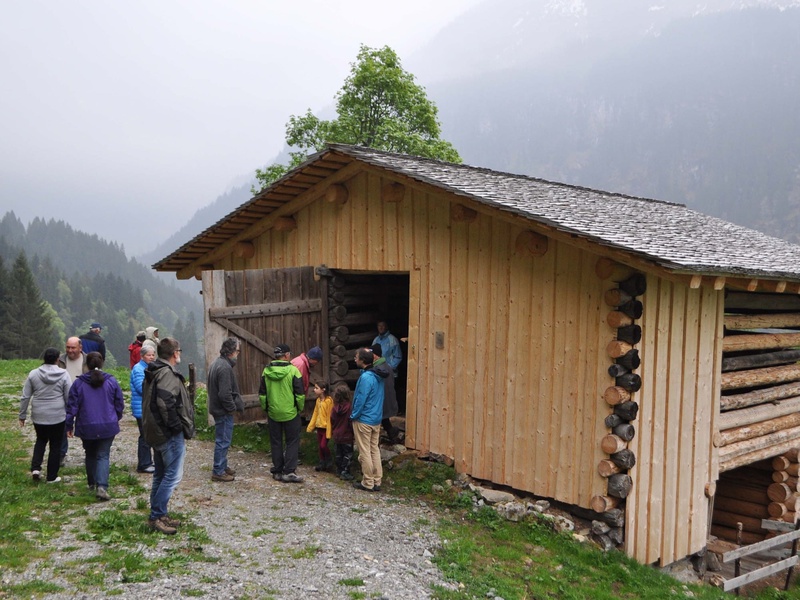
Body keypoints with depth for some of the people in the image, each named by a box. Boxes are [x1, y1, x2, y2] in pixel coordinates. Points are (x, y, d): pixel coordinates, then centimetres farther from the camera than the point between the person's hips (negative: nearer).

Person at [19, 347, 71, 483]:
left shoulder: (33, 374, -3)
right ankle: (52, 477, 16)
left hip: (38, 416, 2)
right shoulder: (64, 375, -9)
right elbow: (69, 397, -5)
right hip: (58, 416, -2)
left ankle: (35, 467, 9)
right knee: (55, 445, 10)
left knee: (41, 440, 25)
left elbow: (25, 397, 0)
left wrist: (22, 415, 11)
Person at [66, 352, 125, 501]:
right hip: (108, 426, -1)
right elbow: (120, 404, 3)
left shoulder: (79, 383, -5)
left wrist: (69, 426, 8)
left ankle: (92, 483, 31)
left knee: (90, 455, 20)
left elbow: (72, 406, -2)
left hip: (86, 427, 1)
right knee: (103, 456, 2)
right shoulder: (111, 381, -4)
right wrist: (116, 419, 20)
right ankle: (102, 487, -15)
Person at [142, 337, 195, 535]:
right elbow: (165, 403, -30)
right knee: (173, 476, -4)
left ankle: (158, 515, 24)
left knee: (161, 475, 17)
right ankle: (156, 516, -1)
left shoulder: (153, 373, 14)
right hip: (171, 435, -11)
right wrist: (177, 426, -20)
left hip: (156, 432, 11)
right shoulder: (168, 374, -19)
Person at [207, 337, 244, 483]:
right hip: (223, 411, -10)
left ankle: (222, 466, 30)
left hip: (218, 409, 10)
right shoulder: (225, 367, -23)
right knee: (223, 441, -1)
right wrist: (232, 407, -13)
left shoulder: (216, 363, 11)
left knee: (222, 440, 20)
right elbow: (225, 393, -27)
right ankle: (218, 472, 7)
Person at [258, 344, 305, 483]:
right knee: (292, 442, 5)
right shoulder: (293, 370, -12)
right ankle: (289, 472, 0)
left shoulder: (266, 371, -1)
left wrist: (266, 408, 17)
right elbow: (300, 393, -10)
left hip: (273, 413, 4)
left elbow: (262, 394, 5)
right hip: (290, 413, -4)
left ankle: (277, 471, 17)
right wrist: (300, 408, 5)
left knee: (276, 442, 13)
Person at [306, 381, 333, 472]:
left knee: (323, 445, -7)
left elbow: (329, 416, -16)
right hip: (319, 426, 8)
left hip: (326, 427, -8)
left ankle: (329, 460, 15)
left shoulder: (329, 400, -16)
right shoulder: (318, 400, 8)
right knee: (320, 446, 11)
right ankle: (322, 463, 21)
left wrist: (329, 430, -17)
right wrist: (310, 426, 14)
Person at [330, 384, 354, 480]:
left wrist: (332, 433, 20)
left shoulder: (334, 408, -4)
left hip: (336, 435, 5)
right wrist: (354, 433, -2)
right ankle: (345, 472, 6)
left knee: (338, 454, 16)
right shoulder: (350, 407, -19)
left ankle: (339, 470, 24)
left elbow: (332, 421, 6)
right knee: (347, 454, 6)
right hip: (347, 436, -5)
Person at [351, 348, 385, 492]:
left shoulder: (365, 377, -21)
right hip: (376, 419, 8)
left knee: (365, 452, 1)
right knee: (375, 450, 12)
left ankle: (368, 483, 8)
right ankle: (377, 481, 17)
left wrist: (353, 416, -5)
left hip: (363, 420, -8)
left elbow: (360, 399, -20)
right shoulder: (378, 376, 6)